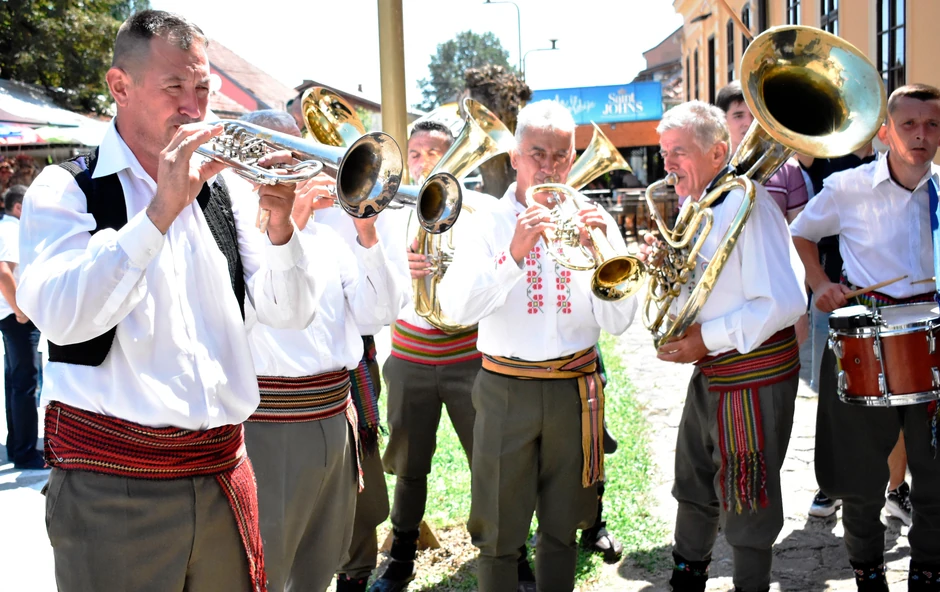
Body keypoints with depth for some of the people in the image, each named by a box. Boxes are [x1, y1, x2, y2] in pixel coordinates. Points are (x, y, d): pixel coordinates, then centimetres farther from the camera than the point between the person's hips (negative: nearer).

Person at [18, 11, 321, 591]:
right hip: (113, 484, -4)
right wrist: (161, 209, -25)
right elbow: (63, 318, -20)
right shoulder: (65, 191, -3)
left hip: (225, 473, 4)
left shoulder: (226, 189, 8)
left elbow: (290, 314, 1)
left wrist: (281, 227, -17)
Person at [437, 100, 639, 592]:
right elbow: (456, 309, -17)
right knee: (500, 534, 5)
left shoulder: (593, 223, 3)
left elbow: (618, 323, -5)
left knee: (562, 529, 14)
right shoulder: (489, 224, -1)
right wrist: (514, 254, -29)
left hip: (574, 391, 2)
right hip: (505, 390, -2)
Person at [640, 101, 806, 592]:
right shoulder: (694, 206, 9)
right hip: (711, 370, 10)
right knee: (695, 489, 23)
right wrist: (663, 264, -2)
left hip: (754, 374, -10)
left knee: (745, 502, 5)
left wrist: (706, 338, -23)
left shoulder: (745, 204, -21)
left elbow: (783, 302, -29)